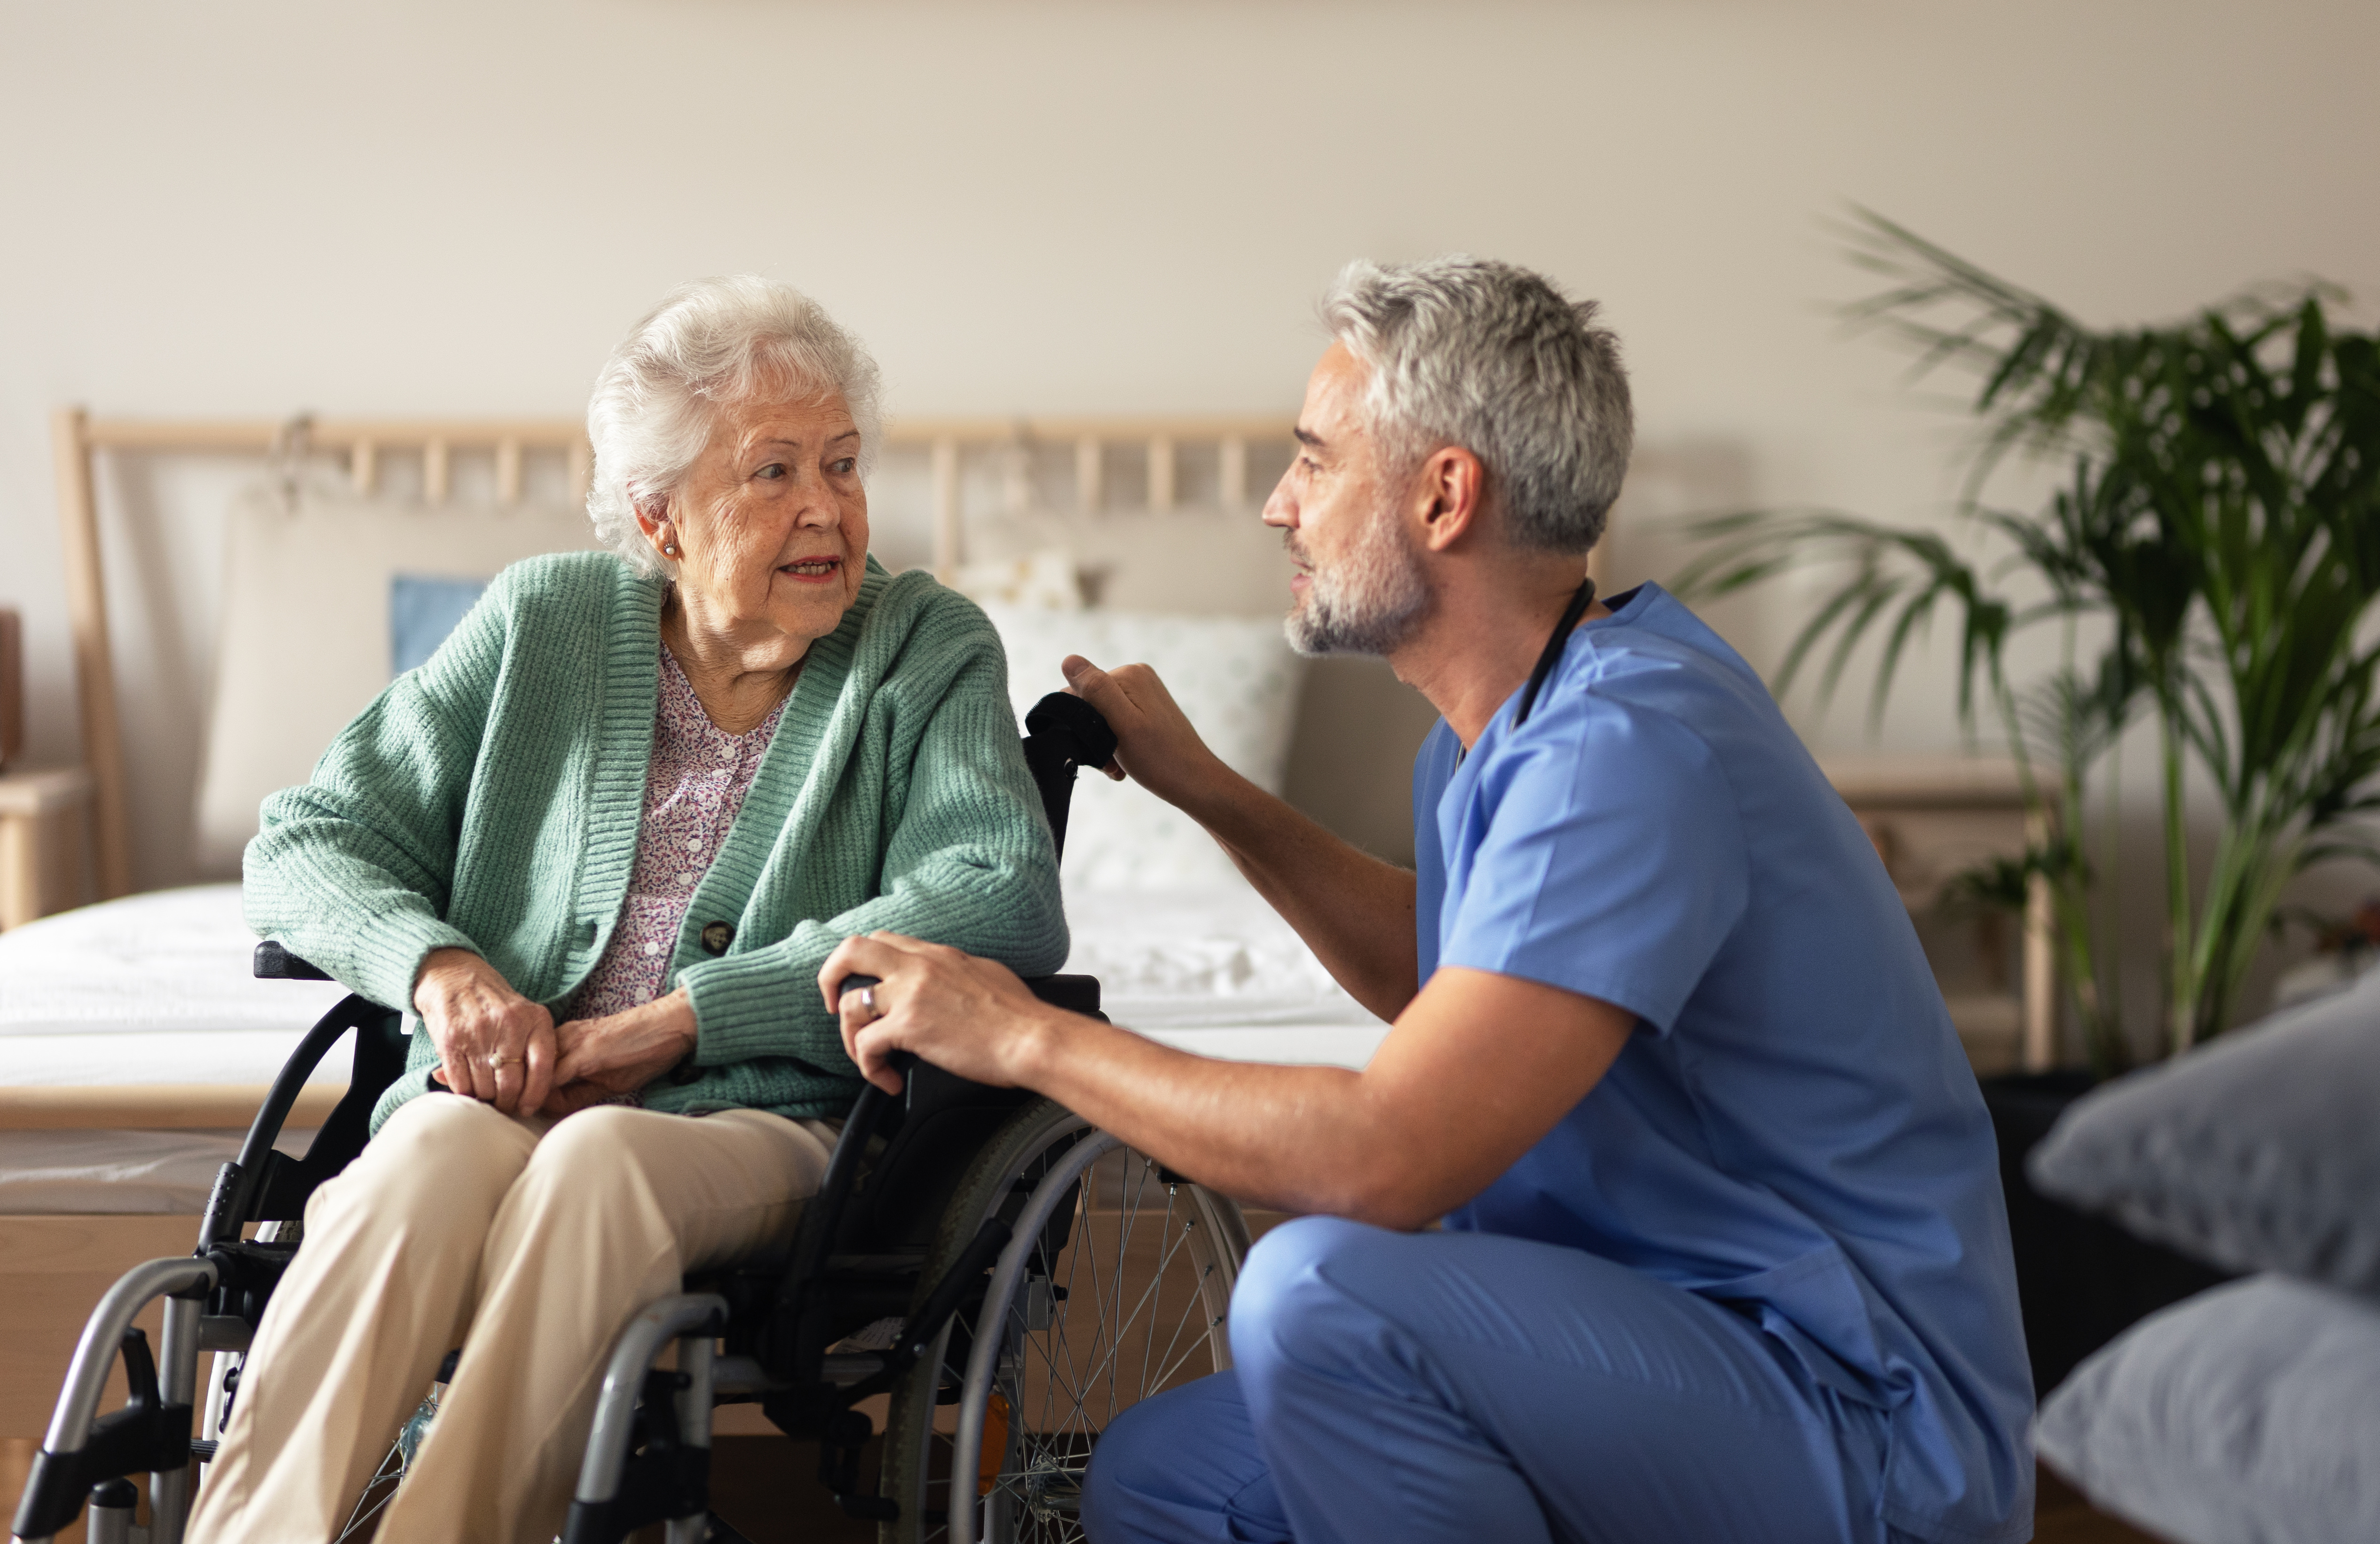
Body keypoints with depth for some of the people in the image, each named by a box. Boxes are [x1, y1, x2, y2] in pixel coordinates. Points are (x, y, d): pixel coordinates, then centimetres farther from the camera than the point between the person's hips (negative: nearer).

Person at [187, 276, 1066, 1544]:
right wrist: (439, 965, -10)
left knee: (598, 1162, -36)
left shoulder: (929, 653, 8)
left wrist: (680, 1018, -14)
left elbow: (1008, 904, -9)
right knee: (437, 1151, -34)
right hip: (501, 1100, 2)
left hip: (765, 1131, -2)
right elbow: (304, 843, 14)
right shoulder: (543, 622, 15)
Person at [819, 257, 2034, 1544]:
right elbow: (1439, 976, 31)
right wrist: (1203, 787, 22)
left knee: (1321, 1287, -29)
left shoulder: (1626, 746, -23)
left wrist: (1029, 1037, -18)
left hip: (1868, 1432, -9)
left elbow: (1386, 1161, -30)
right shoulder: (1501, 730, 9)